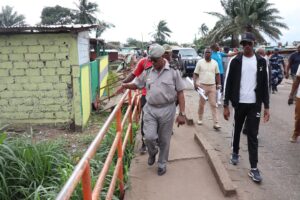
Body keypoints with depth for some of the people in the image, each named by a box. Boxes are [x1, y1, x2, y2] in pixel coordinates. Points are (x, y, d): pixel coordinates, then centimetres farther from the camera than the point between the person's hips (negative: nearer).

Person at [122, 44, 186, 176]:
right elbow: (136, 84, 16)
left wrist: (182, 113, -9)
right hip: (150, 109, 2)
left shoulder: (173, 71, -5)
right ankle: (152, 153, 29)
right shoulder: (147, 72, 4)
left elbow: (180, 93, -4)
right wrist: (125, 85, -6)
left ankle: (162, 164, 32)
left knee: (164, 140, 9)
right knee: (149, 137, -7)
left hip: (167, 109, -2)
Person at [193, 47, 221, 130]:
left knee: (213, 105, -2)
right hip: (202, 86, -1)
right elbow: (195, 74, 0)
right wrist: (195, 83, -13)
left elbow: (217, 74, 14)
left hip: (212, 86, 1)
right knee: (201, 104, 9)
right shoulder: (200, 62, 0)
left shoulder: (215, 63, 7)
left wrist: (219, 84, 6)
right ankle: (200, 119, 27)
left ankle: (216, 123, -3)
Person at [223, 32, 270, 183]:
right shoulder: (235, 61, -3)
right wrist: (226, 105, -7)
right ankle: (235, 153, 40)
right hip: (239, 103, 0)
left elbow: (265, 85, 5)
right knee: (237, 129, 16)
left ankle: (253, 168, 6)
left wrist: (266, 106, 1)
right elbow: (228, 83, -3)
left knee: (253, 135, 1)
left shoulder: (261, 61, 2)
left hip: (255, 104, 0)